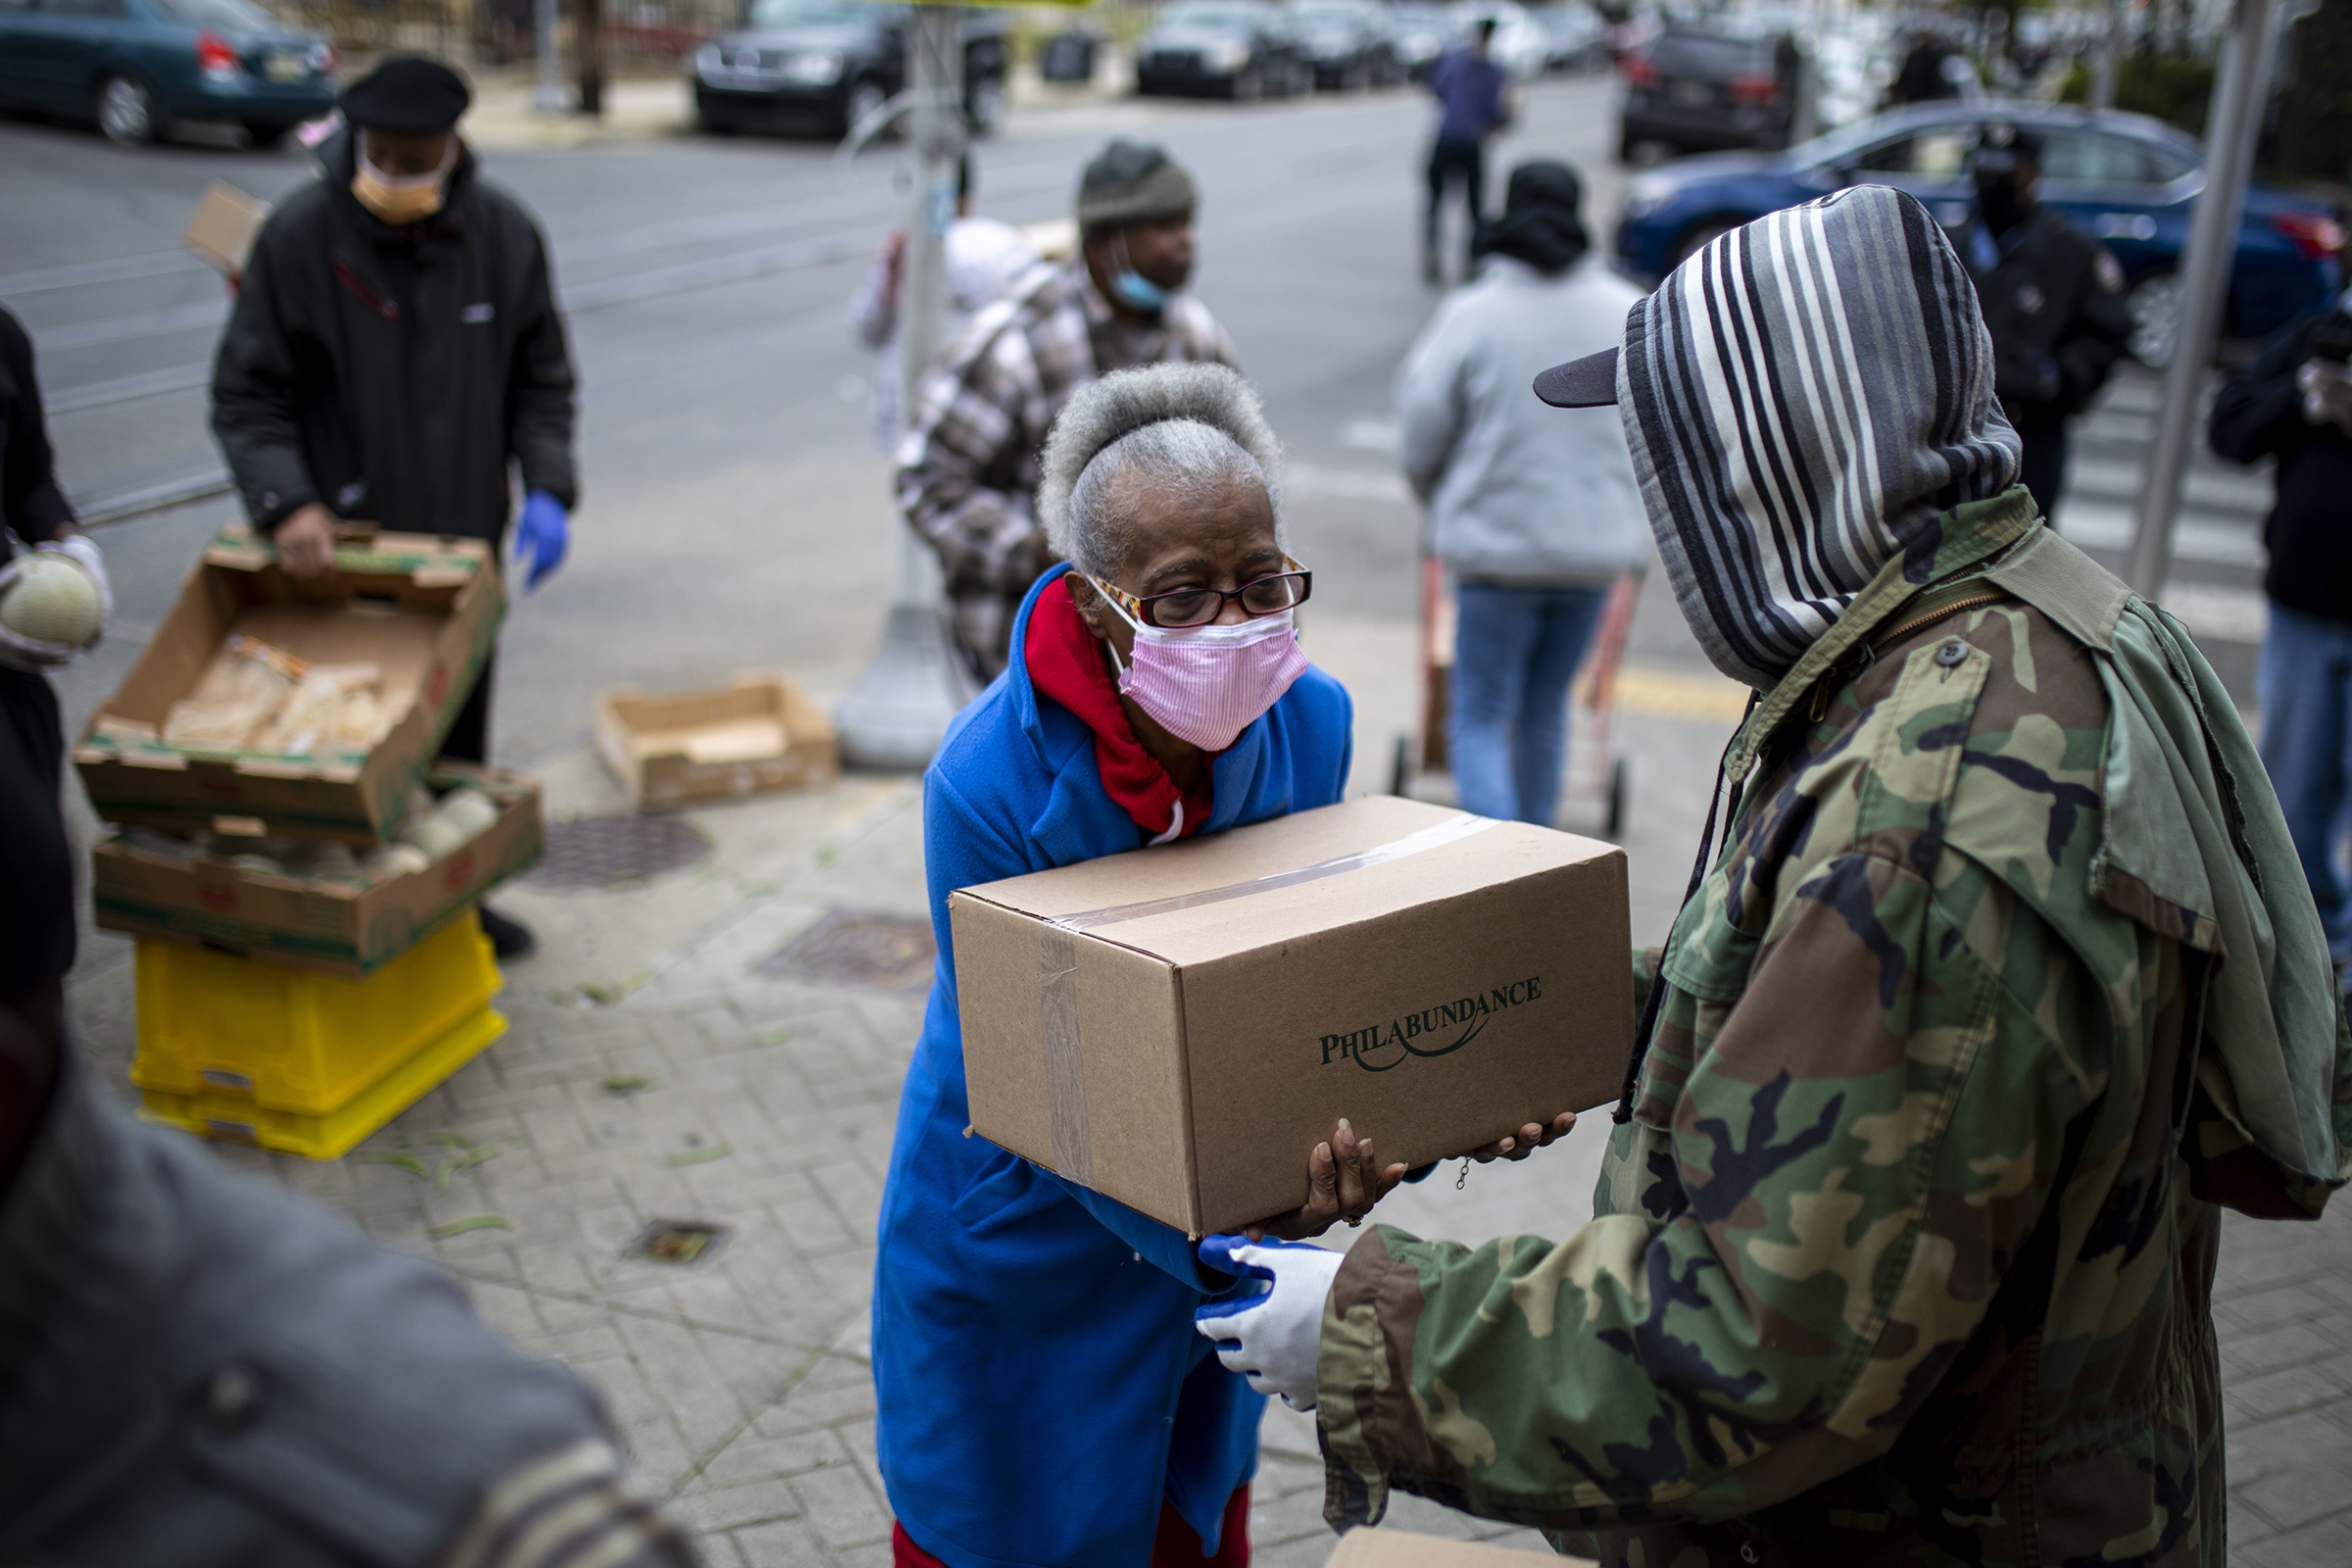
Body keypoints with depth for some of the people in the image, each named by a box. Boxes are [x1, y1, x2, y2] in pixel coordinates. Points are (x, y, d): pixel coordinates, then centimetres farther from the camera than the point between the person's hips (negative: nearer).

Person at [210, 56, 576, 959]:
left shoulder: (505, 234, -2)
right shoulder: (300, 235, -12)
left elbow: (541, 378, 7)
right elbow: (245, 395, -9)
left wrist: (547, 490, -8)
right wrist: (286, 504, -25)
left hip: (464, 543, 4)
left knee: (459, 738, 16)